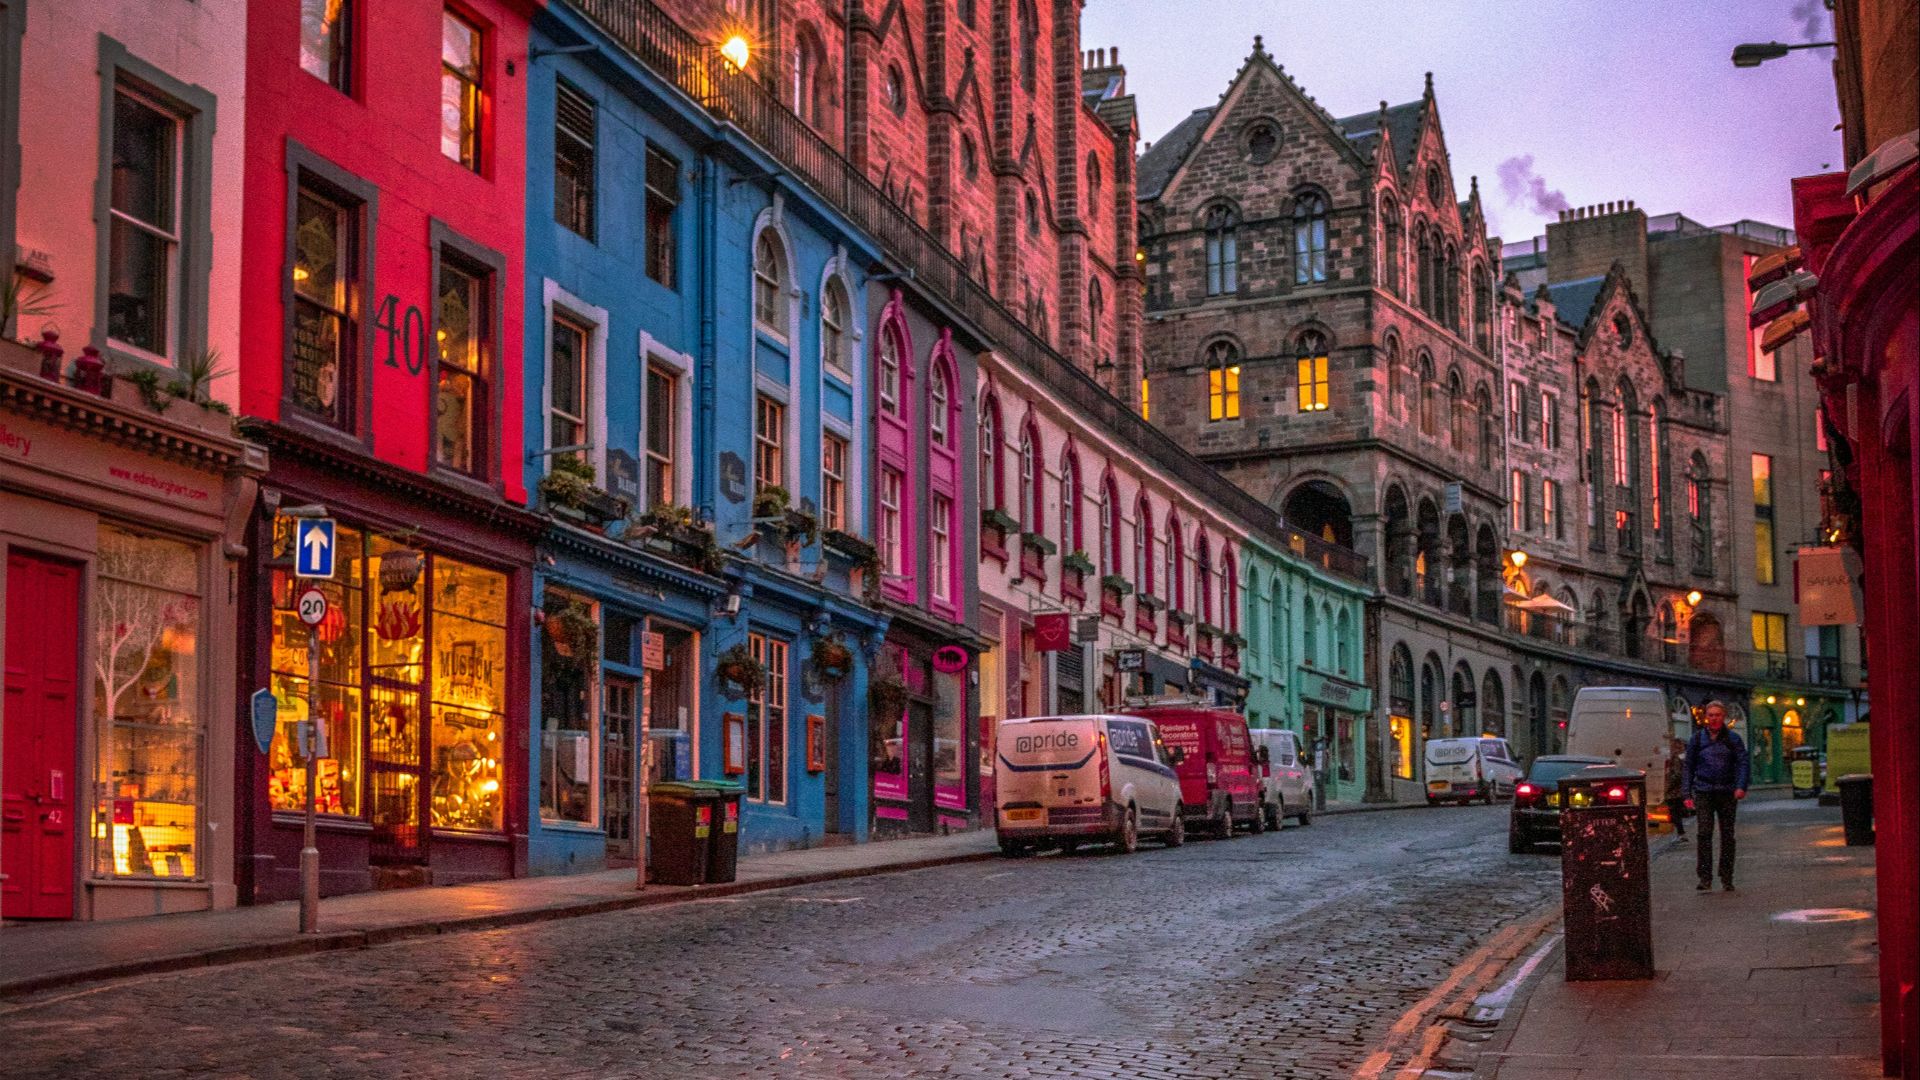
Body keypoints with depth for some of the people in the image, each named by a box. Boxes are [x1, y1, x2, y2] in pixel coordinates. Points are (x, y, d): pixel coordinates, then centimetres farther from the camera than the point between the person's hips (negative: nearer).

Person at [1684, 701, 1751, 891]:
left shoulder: (1732, 739, 5)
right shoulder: (1697, 739, 9)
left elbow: (1744, 762, -2)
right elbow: (1689, 767, 12)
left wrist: (1741, 786, -18)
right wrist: (1688, 794, 6)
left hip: (1727, 792, 0)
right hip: (1703, 792, 0)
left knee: (1727, 834, 3)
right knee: (1704, 833, -12)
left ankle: (1726, 878, 11)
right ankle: (1705, 878, -13)